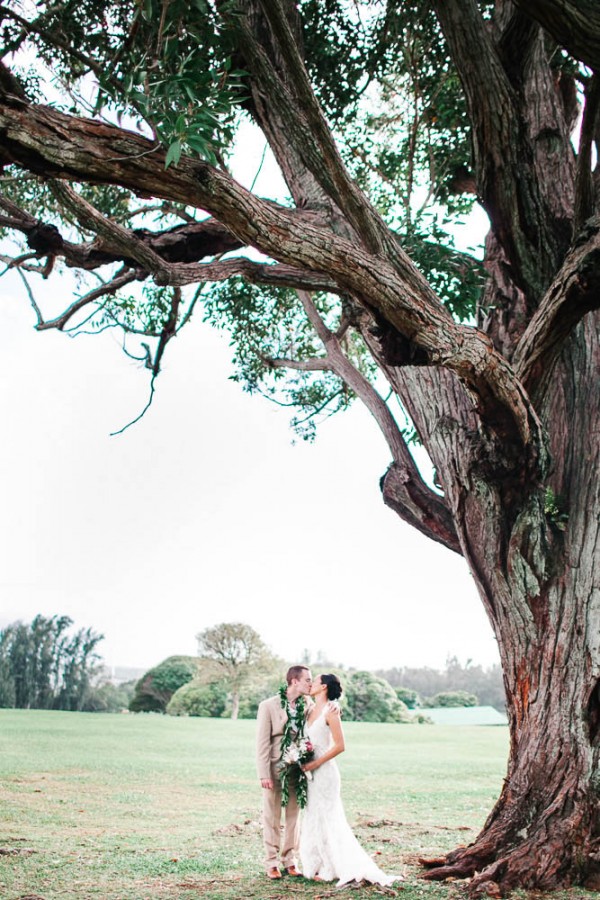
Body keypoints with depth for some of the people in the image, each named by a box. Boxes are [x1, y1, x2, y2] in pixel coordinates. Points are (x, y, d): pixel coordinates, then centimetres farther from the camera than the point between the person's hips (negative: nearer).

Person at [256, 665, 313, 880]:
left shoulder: (307, 706, 1)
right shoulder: (269, 706, -10)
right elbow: (262, 742, -9)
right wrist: (264, 774, -13)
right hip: (274, 769, -4)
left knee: (294, 817, 11)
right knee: (272, 818, 6)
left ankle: (290, 861, 23)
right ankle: (272, 863, 16)